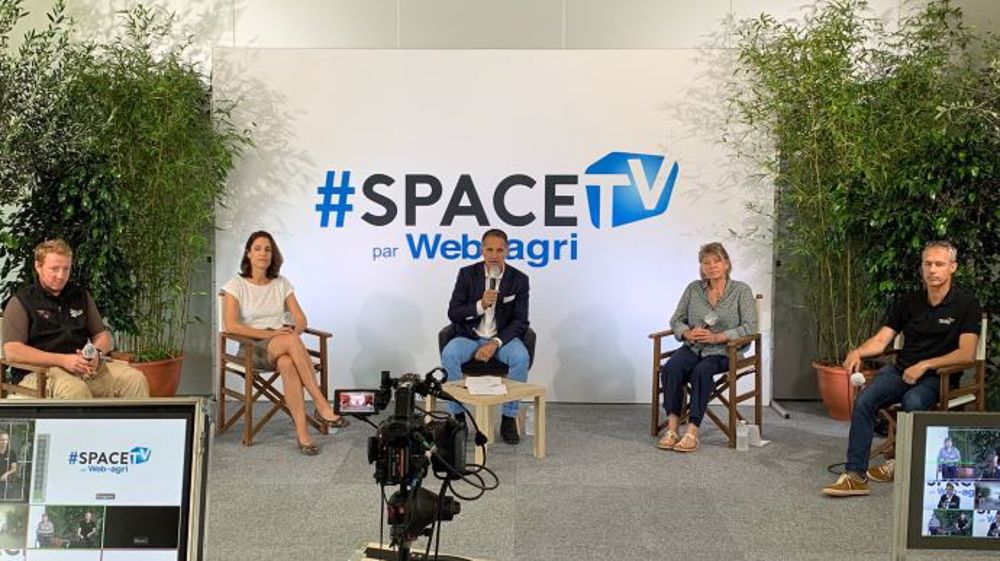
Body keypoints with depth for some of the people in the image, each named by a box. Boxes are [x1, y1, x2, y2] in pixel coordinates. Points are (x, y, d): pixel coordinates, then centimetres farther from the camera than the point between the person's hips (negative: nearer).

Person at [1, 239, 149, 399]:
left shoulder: (81, 296, 18)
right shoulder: (21, 302, 3)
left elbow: (103, 337, 21)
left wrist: (96, 353, -5)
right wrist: (62, 360, -19)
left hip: (84, 367, 5)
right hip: (39, 371, -5)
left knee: (135, 379, -19)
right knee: (75, 389, -39)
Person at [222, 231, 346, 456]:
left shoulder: (282, 284, 13)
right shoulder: (236, 284, 2)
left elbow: (301, 320, 8)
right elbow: (231, 325, -10)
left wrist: (293, 332, -17)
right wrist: (269, 334, -20)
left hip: (284, 347, 3)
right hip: (252, 348, -3)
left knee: (287, 364, -38)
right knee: (291, 341, -38)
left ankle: (302, 430, -42)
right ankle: (322, 405, -38)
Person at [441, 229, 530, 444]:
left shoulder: (519, 279, -3)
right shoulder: (467, 274, -3)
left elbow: (520, 321, -6)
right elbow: (453, 313, -6)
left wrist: (495, 343, -20)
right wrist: (480, 305, -24)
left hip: (502, 337, 0)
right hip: (470, 336, 0)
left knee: (521, 358, -31)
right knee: (448, 355, -30)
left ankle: (509, 418, -14)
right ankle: (458, 416, -15)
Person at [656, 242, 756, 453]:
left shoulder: (741, 290, -1)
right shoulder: (693, 289, 9)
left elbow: (749, 327, -9)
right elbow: (676, 319, 10)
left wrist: (717, 337, -20)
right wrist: (687, 333, -12)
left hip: (724, 351, -3)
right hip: (693, 348, 3)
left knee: (701, 371, -35)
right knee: (671, 367, -29)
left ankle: (692, 432, -35)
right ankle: (672, 427, -31)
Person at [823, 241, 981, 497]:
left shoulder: (966, 304, -1)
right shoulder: (908, 303, 12)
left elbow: (966, 353, -10)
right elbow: (880, 340, 6)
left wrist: (925, 365, -18)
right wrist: (858, 352, -16)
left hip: (937, 377, -4)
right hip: (900, 370, 4)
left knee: (912, 402, -37)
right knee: (863, 401, -25)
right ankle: (855, 475, -26)